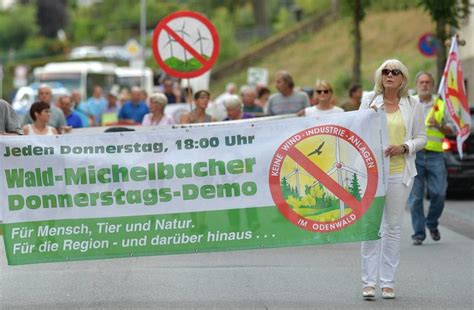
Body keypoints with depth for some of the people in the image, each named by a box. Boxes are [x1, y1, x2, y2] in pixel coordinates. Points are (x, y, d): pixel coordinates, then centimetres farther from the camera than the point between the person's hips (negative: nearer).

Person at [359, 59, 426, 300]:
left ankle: (387, 282, 10)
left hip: (399, 172, 0)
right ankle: (369, 282, 2)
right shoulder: (369, 100, 6)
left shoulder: (412, 105, 6)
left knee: (393, 227, 4)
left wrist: (404, 147, -10)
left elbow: (421, 137, 8)